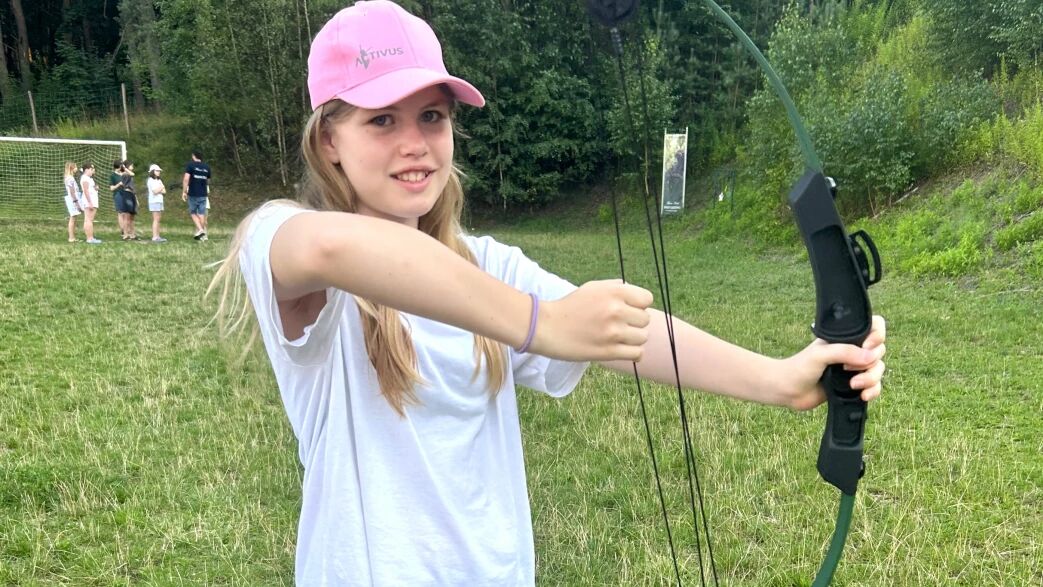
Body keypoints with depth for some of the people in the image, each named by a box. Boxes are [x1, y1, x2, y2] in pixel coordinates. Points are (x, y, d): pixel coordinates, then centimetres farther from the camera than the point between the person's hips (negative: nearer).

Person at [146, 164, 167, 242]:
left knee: (158, 219, 6)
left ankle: (157, 236, 7)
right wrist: (161, 187, -2)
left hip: (159, 201, 8)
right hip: (154, 201, -8)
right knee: (156, 219, -11)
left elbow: (164, 191, 11)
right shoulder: (151, 180, -6)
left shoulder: (159, 180, 18)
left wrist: (159, 190, -7)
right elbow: (155, 191, -16)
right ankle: (155, 237, -13)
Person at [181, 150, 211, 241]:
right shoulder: (207, 167, 9)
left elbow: (186, 179, -13)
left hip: (193, 194, -3)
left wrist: (184, 192, -9)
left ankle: (200, 230, -7)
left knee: (193, 213, 9)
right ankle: (203, 234, 4)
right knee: (201, 214, 5)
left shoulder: (190, 165, -5)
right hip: (203, 194, 3)